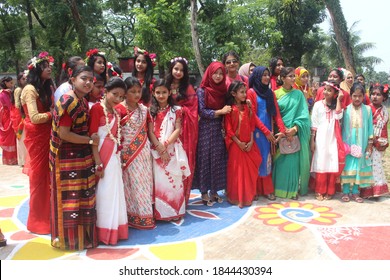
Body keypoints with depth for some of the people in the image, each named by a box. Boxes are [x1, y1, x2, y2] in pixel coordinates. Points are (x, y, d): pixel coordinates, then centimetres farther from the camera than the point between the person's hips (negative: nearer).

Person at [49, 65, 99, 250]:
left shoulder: (83, 101, 9)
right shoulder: (67, 102, -18)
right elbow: (63, 133, -21)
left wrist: (90, 140, 2)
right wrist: (90, 140, -14)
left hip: (82, 155, 9)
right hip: (68, 158, -9)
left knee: (83, 196, 16)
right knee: (70, 198, 3)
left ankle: (81, 234, 32)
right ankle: (69, 238, 20)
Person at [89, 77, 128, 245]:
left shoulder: (115, 112, 13)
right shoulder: (97, 108, -10)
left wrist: (118, 158, 7)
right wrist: (98, 163, -18)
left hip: (114, 157, 8)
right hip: (102, 156, -7)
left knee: (114, 192, 13)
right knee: (104, 193, 1)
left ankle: (114, 229, 26)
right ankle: (103, 232, 15)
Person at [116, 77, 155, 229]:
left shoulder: (144, 109, 7)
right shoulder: (120, 109, -8)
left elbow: (147, 130, 11)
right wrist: (119, 153, -12)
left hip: (144, 151, 5)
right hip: (128, 153, -5)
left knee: (145, 181, 10)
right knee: (132, 182, 2)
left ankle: (145, 214, 23)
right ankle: (134, 216, 14)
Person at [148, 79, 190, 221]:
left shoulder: (176, 110, 6)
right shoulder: (151, 111, 7)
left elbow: (178, 130, -1)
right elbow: (150, 132, 0)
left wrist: (165, 145, -13)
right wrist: (160, 148, -11)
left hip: (173, 149, 0)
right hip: (156, 150, 0)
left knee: (174, 180, 0)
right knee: (159, 181, -2)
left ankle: (175, 211, 10)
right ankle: (160, 212, 6)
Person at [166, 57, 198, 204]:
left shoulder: (188, 88, 7)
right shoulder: (165, 86, 9)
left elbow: (193, 108, 0)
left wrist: (180, 110, -13)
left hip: (185, 128, -1)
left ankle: (182, 196, 10)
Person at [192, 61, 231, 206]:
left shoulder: (223, 90, 8)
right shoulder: (202, 91, -6)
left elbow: (226, 109, 15)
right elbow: (202, 112, -12)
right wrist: (220, 111, -15)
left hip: (219, 129, 5)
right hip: (206, 129, -5)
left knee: (218, 160, 7)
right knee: (205, 159, 1)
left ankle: (214, 191, 19)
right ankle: (204, 192, 11)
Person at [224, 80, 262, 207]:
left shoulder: (247, 108, 9)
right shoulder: (230, 110, -8)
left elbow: (251, 126, 8)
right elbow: (228, 129, -11)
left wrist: (251, 141, -3)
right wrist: (239, 143, -14)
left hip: (249, 144, 5)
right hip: (236, 144, -5)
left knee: (250, 170, 9)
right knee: (237, 171, 1)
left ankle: (248, 195, 23)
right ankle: (237, 197, 12)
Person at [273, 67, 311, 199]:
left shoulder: (298, 94, 5)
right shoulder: (276, 94, 3)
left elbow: (303, 114, -1)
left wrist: (294, 128, -15)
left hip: (295, 133, 1)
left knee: (293, 161, 0)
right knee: (280, 162, 2)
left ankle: (293, 190, 9)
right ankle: (279, 189, 13)